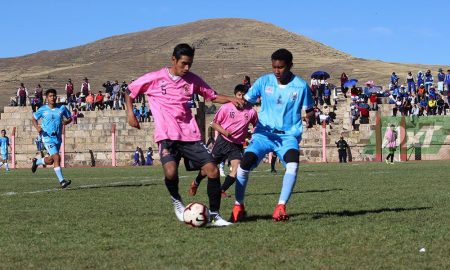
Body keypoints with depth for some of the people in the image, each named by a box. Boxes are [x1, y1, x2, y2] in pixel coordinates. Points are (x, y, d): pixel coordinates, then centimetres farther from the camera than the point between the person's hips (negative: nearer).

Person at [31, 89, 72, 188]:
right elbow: (34, 119, 10)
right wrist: (37, 127, -10)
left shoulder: (62, 108, 1)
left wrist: (66, 122, -10)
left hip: (58, 138, 4)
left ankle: (36, 162, 41)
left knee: (50, 160, 12)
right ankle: (62, 181, -14)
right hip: (48, 138, -4)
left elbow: (69, 118, 13)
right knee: (57, 157, -17)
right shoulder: (43, 110, -3)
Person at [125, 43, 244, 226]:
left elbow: (213, 96, 18)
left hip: (190, 135, 4)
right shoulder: (154, 78, 1)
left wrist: (231, 99, -1)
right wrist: (130, 113, -2)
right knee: (170, 172, -28)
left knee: (213, 170, -7)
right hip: (167, 136, -4)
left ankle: (214, 215, 8)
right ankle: (176, 200, 5)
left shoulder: (192, 80, 9)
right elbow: (129, 91, 12)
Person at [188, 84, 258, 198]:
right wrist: (224, 132, -18)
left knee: (237, 169, -18)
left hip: (237, 145, 1)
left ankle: (221, 191, -1)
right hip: (223, 141, -1)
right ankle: (195, 183, 37)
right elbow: (214, 123, -1)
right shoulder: (226, 107, -7)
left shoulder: (251, 112, -3)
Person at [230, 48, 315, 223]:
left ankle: (281, 207, -25)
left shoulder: (301, 86, -1)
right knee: (245, 163, -21)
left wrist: (311, 116, -16)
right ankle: (238, 206, 0)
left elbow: (309, 110, 8)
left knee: (293, 163, -32)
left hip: (288, 136, -1)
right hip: (264, 133, 1)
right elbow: (247, 101, 2)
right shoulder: (264, 81, 1)